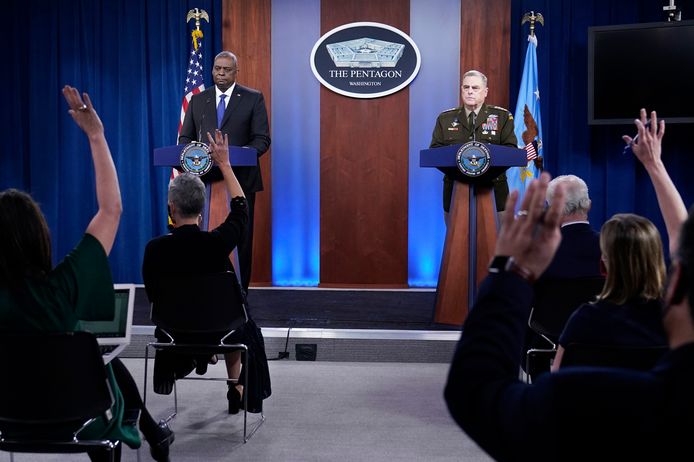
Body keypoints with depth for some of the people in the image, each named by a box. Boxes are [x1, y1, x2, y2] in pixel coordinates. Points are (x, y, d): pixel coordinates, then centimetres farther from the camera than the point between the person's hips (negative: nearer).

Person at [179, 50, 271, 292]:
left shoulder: (253, 98, 3)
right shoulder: (198, 100, 13)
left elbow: (262, 139, -2)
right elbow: (185, 137, 13)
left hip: (241, 178, -2)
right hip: (205, 177, 2)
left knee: (241, 238, 1)